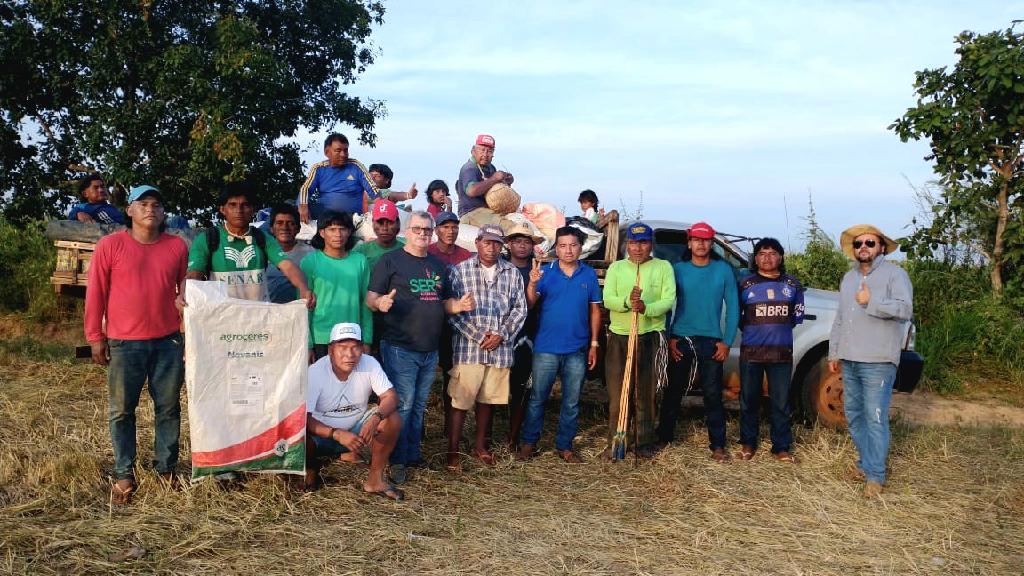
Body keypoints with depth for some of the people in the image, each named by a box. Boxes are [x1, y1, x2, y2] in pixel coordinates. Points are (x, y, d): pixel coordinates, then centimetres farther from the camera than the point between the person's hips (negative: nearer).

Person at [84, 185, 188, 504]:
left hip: (169, 341, 2)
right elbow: (95, 294, 0)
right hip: (123, 342, -2)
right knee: (122, 410, 5)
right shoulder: (110, 245, -2)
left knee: (169, 407, 8)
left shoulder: (177, 246, 4)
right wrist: (95, 337, -2)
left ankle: (167, 468, 21)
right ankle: (124, 474, 17)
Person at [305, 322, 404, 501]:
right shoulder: (315, 372, -24)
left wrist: (375, 419, -39)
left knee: (392, 419, -22)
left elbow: (391, 397, -17)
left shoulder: (369, 364, -16)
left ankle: (375, 479, -8)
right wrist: (337, 434, -41)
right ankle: (312, 469, 5)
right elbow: (303, 418, -27)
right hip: (323, 432, -2)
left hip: (357, 429, 2)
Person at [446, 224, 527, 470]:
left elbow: (520, 309, 7)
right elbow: (451, 309, -7)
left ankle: (480, 446, 29)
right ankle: (453, 451, 11)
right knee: (460, 401, -1)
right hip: (468, 348, -3)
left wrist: (501, 335, -6)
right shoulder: (460, 270, -2)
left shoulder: (513, 273, 8)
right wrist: (478, 336, -12)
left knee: (487, 399, 14)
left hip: (500, 349, 3)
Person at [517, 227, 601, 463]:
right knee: (537, 398, 5)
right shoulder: (545, 272, -3)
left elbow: (594, 310, 7)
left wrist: (594, 344, 4)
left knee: (571, 402, 11)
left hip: (577, 350, 2)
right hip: (546, 348, -2)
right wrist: (532, 284, -31)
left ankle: (564, 445, 23)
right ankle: (528, 442, 18)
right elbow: (530, 304, -11)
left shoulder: (589, 274, 3)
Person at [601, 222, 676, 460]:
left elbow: (669, 299, -8)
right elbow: (607, 299, -6)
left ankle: (644, 444, 16)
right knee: (616, 393, 3)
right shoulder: (616, 268, 8)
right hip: (619, 336, 1)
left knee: (646, 394, 5)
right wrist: (628, 302, -26)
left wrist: (646, 308, -27)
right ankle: (614, 443, 12)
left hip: (650, 338, -1)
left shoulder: (663, 267, 4)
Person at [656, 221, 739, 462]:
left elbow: (732, 307, 3)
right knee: (672, 392, 8)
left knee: (713, 395, 2)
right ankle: (663, 438, 21)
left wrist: (726, 342, -3)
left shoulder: (723, 270, 2)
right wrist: (668, 338, -3)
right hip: (680, 340, 1)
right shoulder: (677, 269, 2)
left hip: (711, 341, 0)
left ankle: (717, 445, 11)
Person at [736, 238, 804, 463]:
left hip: (782, 352, 1)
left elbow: (798, 314, 17)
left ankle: (781, 447, 12)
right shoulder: (745, 285, 3)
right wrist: (753, 330, 8)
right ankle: (748, 444, 19)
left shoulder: (792, 285, 9)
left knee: (781, 402, 2)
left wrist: (780, 328, 11)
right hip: (751, 351, -1)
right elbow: (736, 315, 10)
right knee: (748, 400, 6)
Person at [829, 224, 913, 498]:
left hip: (878, 362, -7)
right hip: (849, 361, 7)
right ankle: (866, 463, 25)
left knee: (875, 418, -7)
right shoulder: (848, 278, 18)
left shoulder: (894, 274, -4)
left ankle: (875, 475, 0)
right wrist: (833, 353, 18)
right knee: (854, 415, 12)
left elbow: (905, 309, -17)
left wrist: (871, 301, -16)